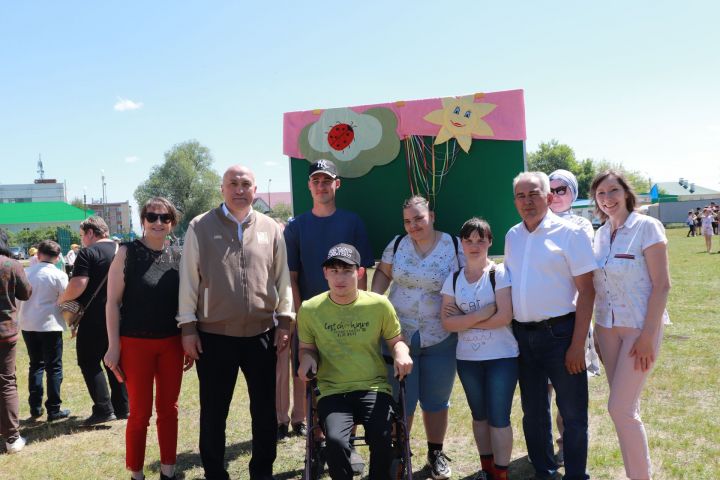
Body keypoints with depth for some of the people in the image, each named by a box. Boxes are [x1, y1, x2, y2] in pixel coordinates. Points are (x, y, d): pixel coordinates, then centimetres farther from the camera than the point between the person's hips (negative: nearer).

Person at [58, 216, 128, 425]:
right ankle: (122, 407, 17)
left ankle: (103, 409, -3)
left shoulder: (88, 253, -12)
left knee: (90, 363, 3)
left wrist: (62, 299, -3)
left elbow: (78, 286, -20)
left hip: (94, 319, -7)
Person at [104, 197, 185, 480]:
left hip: (172, 343, 3)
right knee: (140, 412, 3)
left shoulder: (178, 257, 5)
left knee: (168, 409, 10)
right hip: (135, 343, -3)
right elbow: (113, 302, -5)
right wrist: (113, 345, -10)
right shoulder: (127, 252, -5)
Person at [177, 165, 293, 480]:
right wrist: (188, 326, -4)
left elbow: (282, 278, 8)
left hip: (262, 334, 2)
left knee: (265, 409, 12)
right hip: (214, 335, -2)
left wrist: (284, 321, 4)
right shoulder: (200, 227, 0)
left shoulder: (270, 228, 6)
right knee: (213, 411, 9)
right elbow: (188, 279, -1)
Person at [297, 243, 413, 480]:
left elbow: (396, 340, 11)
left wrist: (402, 354, -11)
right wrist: (307, 359, -7)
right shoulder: (310, 309, 0)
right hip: (332, 392, 0)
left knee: (381, 439, -26)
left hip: (374, 388, 0)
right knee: (335, 441, -28)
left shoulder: (379, 304, 0)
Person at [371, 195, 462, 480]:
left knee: (436, 401, 13)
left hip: (440, 339, -1)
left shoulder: (455, 246, -6)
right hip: (398, 336, 1)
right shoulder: (397, 244, 1)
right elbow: (383, 273, 11)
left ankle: (436, 453, 32)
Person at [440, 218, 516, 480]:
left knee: (498, 417, -1)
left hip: (502, 357, -4)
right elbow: (447, 322, -4)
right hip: (467, 359, 4)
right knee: (479, 415, 16)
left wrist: (464, 320, -11)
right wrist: (481, 314, -17)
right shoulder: (453, 279, 3)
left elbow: (504, 316, -17)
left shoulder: (499, 273, -8)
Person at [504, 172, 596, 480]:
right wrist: (509, 332, 9)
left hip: (559, 332, -5)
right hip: (522, 335, 5)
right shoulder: (512, 236, 9)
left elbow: (586, 291, -10)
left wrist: (578, 344, -15)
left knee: (573, 413, 3)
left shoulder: (569, 233, -8)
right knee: (533, 411, 15)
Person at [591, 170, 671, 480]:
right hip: (608, 328, 6)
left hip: (640, 328, -6)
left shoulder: (646, 227, -11)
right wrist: (597, 331, 11)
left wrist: (648, 336, -17)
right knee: (626, 406, 11)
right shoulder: (601, 234, 7)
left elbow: (661, 284, -14)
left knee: (620, 408, -8)